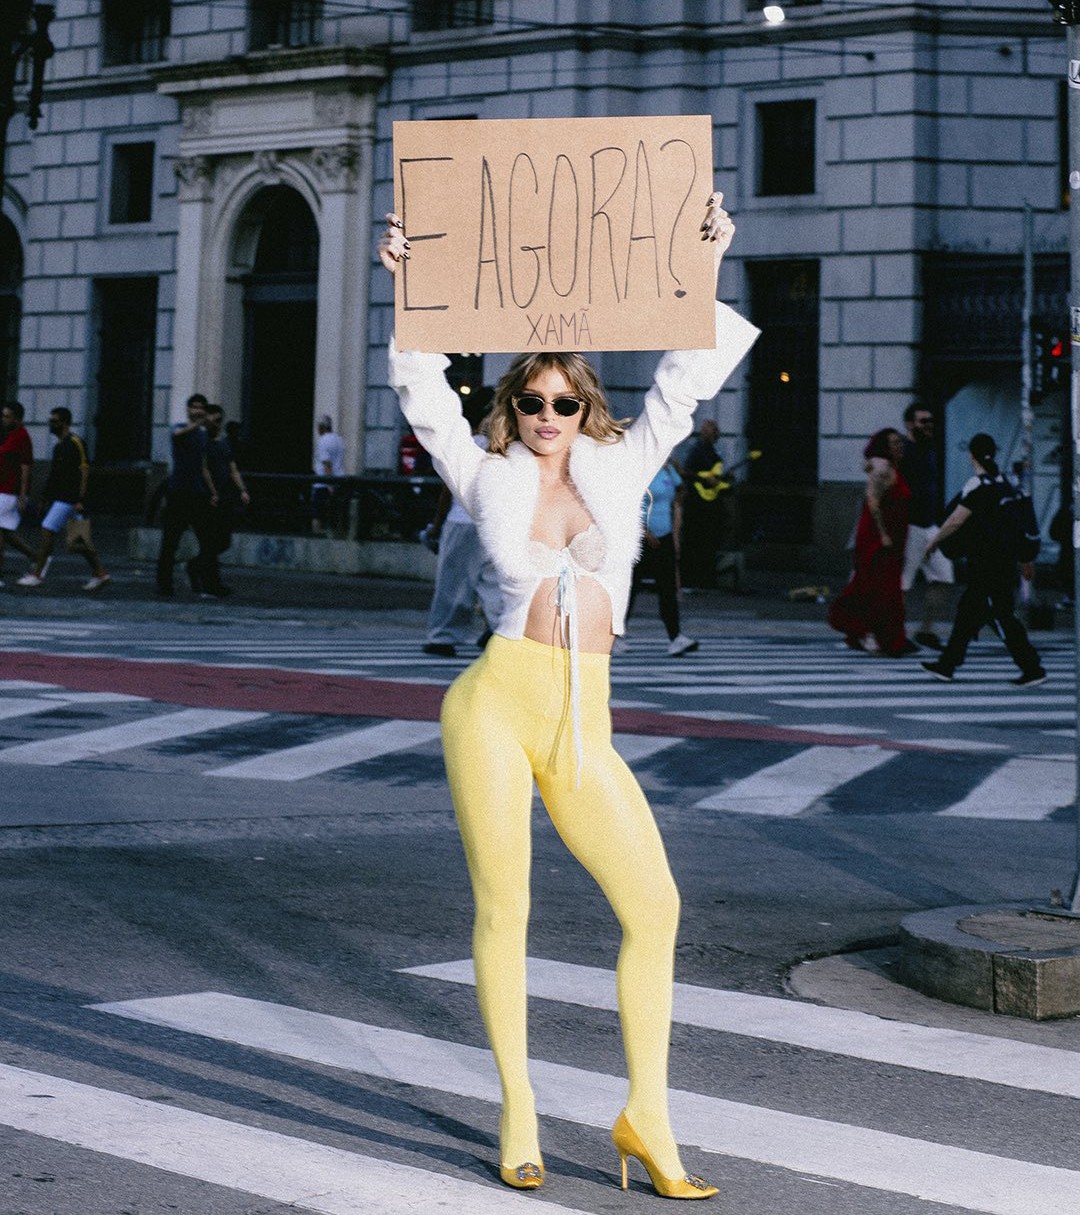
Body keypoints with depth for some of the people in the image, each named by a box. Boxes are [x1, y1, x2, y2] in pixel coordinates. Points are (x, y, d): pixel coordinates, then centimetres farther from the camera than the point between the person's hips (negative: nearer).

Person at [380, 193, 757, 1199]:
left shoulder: (619, 468, 10)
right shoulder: (488, 480, 8)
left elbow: (688, 375, 8)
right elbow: (424, 391, 4)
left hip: (583, 728, 2)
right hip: (495, 706, -2)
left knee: (654, 906, -6)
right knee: (501, 908, 1)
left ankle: (645, 1116, 6)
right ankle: (517, 1112, 15)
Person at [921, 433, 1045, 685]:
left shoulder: (977, 485, -14)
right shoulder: (1004, 483, 10)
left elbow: (955, 521, -16)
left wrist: (934, 542, -1)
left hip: (985, 564, -9)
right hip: (1006, 558, 9)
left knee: (1001, 616, -4)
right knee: (968, 610, 14)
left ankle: (1032, 669, -4)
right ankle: (947, 665, 19)